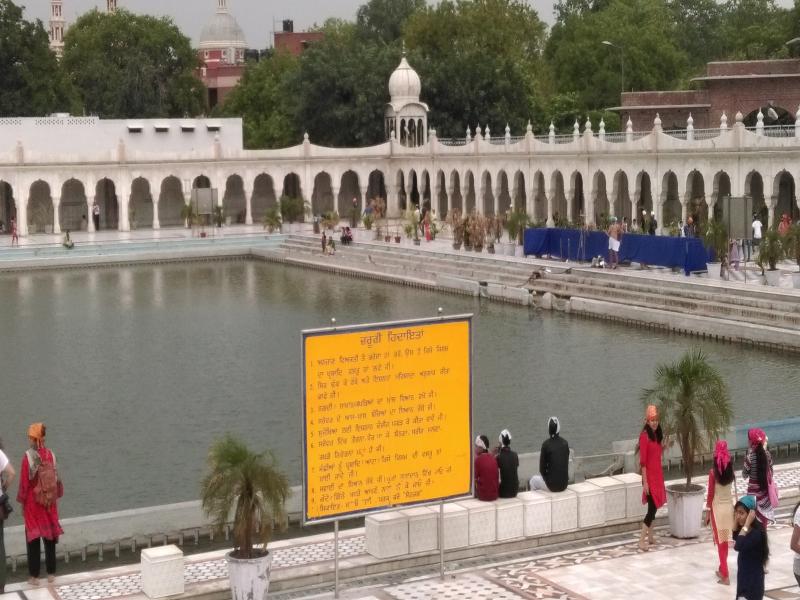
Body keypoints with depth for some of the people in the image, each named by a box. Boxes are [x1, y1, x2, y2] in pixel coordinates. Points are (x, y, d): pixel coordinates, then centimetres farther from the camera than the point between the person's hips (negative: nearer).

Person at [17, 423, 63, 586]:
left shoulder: (28, 456, -14)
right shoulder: (50, 454, -1)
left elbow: (24, 482, -11)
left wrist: (22, 502, 0)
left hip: (33, 502, -4)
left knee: (33, 537, 4)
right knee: (50, 535, 11)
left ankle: (34, 575, 7)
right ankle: (51, 573, 17)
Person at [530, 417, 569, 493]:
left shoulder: (546, 444, -14)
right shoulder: (565, 443, 0)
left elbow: (542, 469, -8)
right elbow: (566, 463, 11)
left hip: (551, 485, -5)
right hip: (564, 484, 5)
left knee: (533, 480, 27)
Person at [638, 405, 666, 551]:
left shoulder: (657, 434, 8)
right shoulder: (644, 436, -16)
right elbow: (643, 461, -18)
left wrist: (663, 446, 1)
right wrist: (645, 481, -19)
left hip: (658, 474, 8)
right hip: (649, 475, -8)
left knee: (654, 506, 14)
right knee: (652, 507, -11)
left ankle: (650, 537, 24)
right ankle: (641, 541, -8)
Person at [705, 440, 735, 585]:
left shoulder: (713, 472, -16)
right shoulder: (730, 471, -5)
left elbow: (710, 494, -12)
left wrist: (708, 511, -4)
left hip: (717, 508, -5)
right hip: (729, 507, 5)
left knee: (720, 542, 0)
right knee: (725, 541, 18)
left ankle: (725, 576, -2)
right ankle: (722, 570, 33)